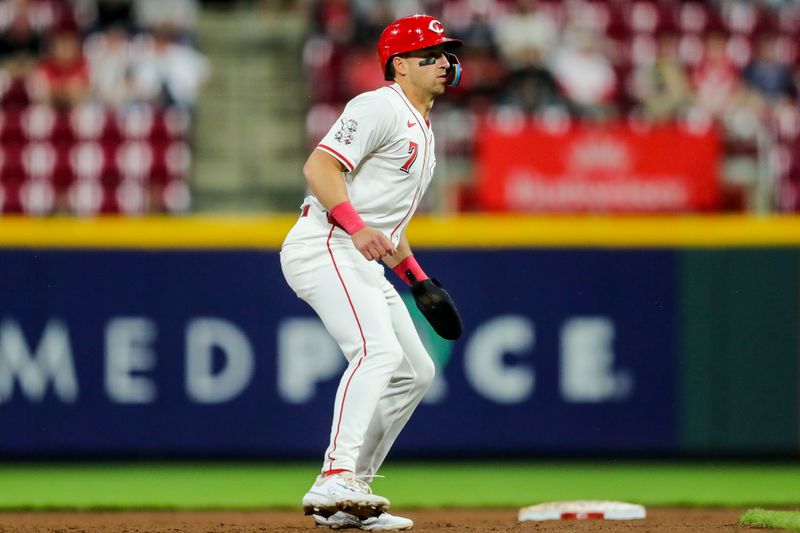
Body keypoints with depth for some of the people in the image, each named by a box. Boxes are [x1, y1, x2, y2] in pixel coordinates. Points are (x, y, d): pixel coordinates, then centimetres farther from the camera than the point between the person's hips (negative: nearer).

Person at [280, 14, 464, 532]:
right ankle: (335, 480, -38)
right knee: (378, 350, -28)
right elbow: (319, 165, -20)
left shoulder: (422, 132, 23)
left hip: (360, 264, 11)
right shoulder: (381, 108, -8)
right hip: (323, 248, -11)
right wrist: (357, 227, -32)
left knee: (415, 371, 10)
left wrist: (418, 279, 23)